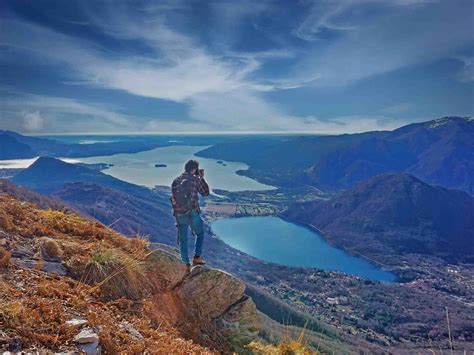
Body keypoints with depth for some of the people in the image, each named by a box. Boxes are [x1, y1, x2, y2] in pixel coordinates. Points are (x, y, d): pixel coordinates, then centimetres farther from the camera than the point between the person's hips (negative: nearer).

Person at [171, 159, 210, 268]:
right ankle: (197, 258, 15)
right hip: (192, 213, -3)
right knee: (200, 234, 20)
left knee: (183, 238, 13)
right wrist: (202, 178, 12)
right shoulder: (195, 179, -7)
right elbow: (205, 193, 4)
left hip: (179, 214, 4)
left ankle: (186, 263, 17)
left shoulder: (176, 180, 4)